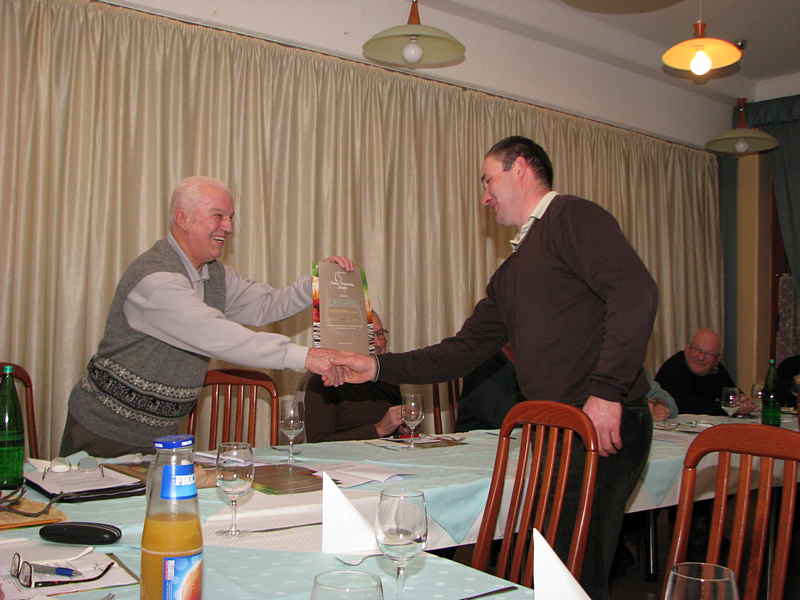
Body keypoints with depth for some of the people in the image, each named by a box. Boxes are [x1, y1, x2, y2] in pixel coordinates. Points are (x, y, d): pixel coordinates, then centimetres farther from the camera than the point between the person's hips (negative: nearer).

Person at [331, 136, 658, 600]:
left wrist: (606, 391, -24)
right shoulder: (511, 274, 23)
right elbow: (466, 350, 22)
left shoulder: (570, 216, -5)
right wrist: (380, 366, 17)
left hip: (604, 426, -9)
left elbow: (635, 292, -19)